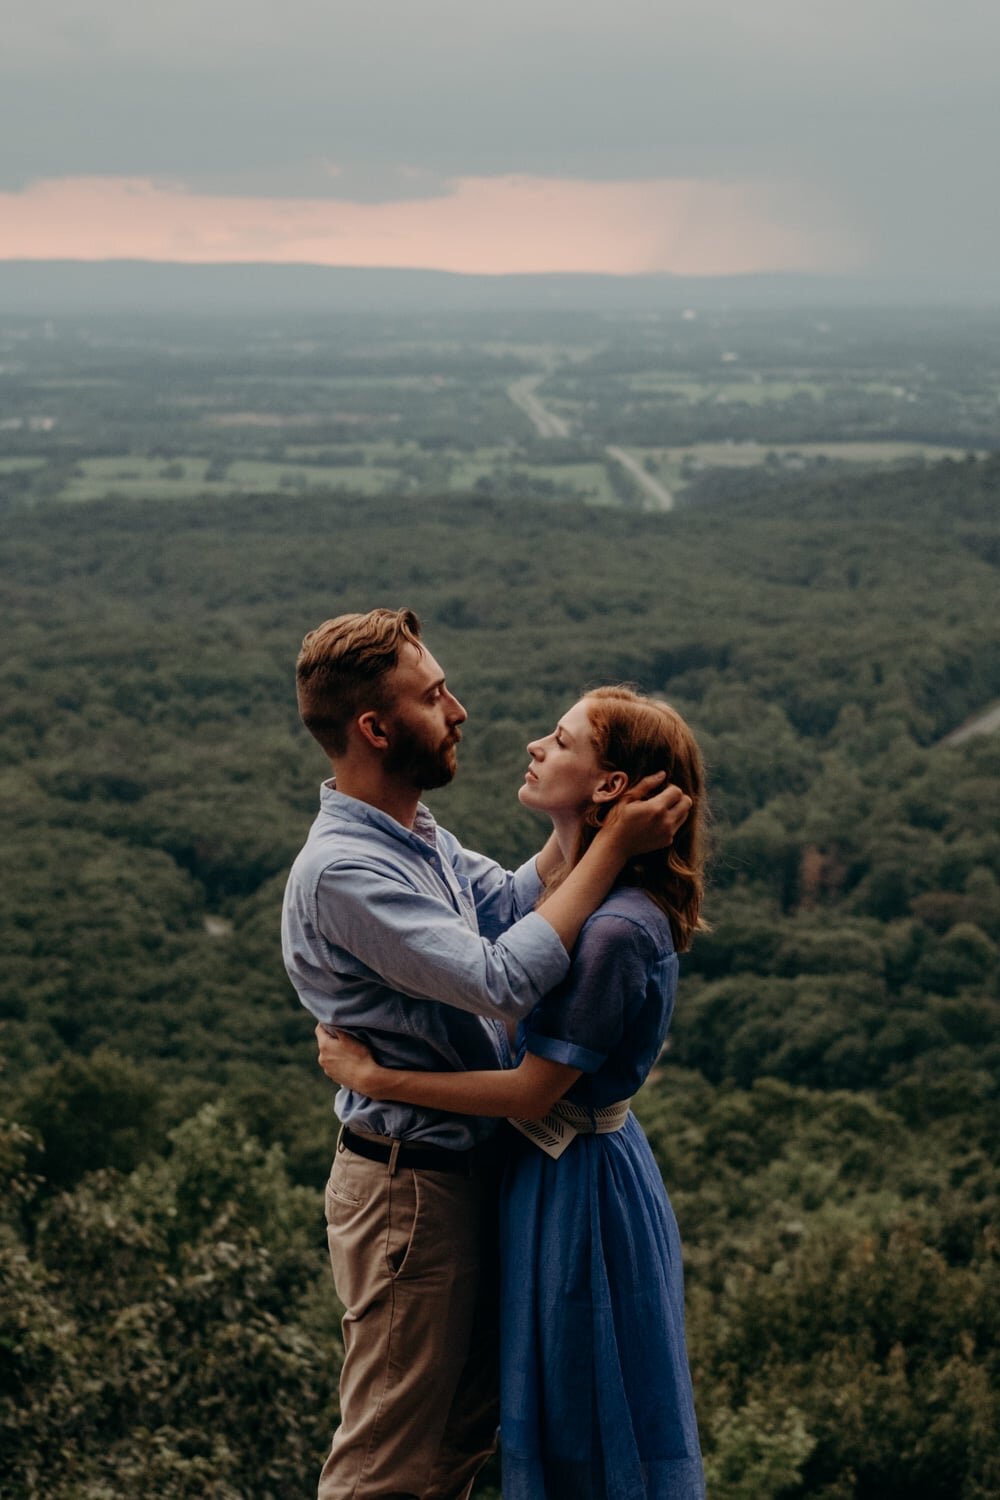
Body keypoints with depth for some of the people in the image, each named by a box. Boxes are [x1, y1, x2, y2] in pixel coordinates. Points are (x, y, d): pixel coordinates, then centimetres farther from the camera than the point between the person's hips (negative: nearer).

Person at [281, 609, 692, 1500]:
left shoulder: (416, 835, 7)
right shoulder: (342, 872, -26)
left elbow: (511, 900, 14)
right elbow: (503, 981, -32)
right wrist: (612, 846, -27)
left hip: (467, 1167, 10)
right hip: (411, 1185, -10)